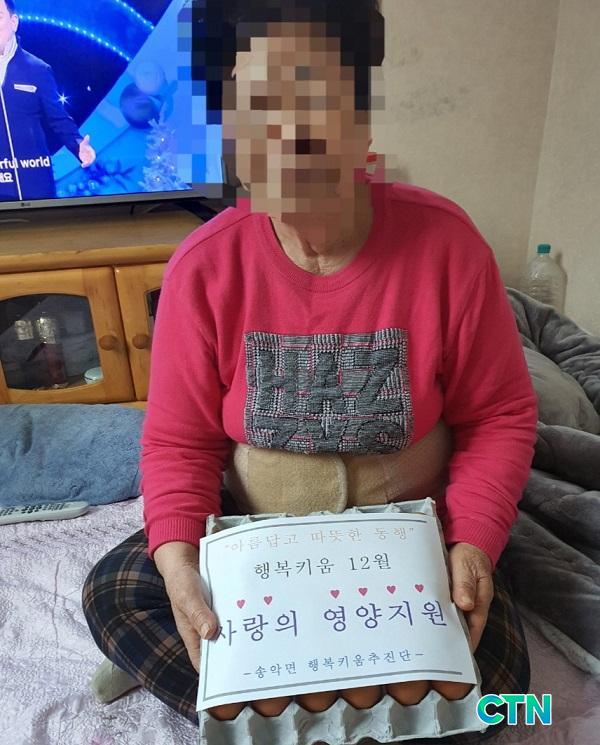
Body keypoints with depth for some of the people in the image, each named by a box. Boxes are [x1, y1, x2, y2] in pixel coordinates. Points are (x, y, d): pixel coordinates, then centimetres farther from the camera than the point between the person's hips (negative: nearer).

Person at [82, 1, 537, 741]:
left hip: (404, 525, 0)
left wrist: (472, 543, -21)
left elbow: (499, 415, -8)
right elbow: (177, 440, -8)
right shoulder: (204, 266, -15)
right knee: (112, 593, -11)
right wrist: (179, 560, -23)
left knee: (490, 672, -17)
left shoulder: (445, 243, -17)